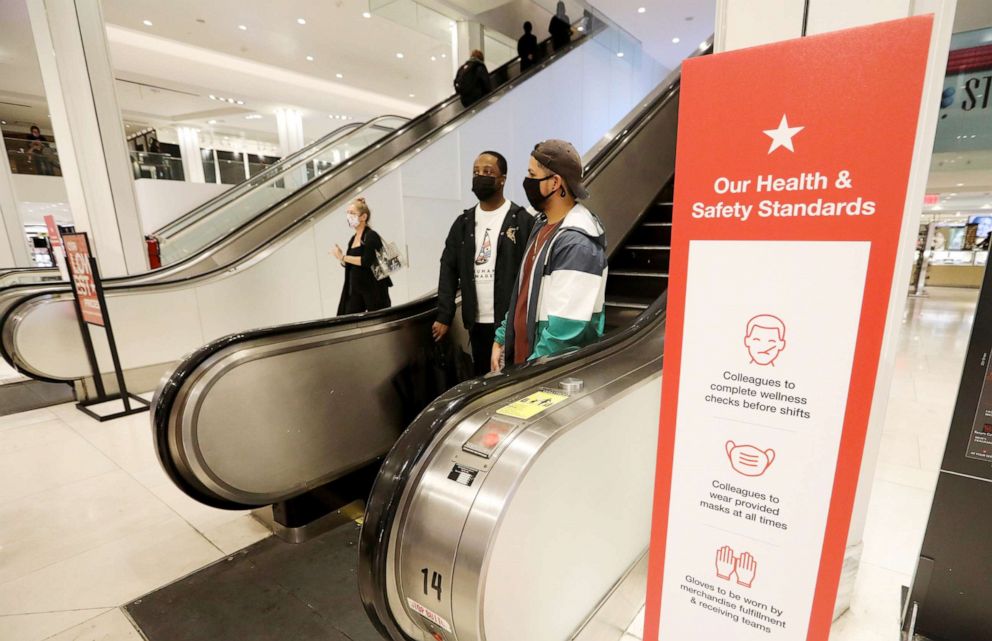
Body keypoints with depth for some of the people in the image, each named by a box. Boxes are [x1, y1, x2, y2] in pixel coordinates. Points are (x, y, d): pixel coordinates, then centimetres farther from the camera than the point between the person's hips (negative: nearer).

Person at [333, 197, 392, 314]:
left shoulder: (371, 236, -11)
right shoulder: (353, 239, 13)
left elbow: (366, 261, -24)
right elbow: (350, 265, 16)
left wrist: (342, 257, -17)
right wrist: (340, 257, -3)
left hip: (374, 289, -8)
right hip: (355, 289, 8)